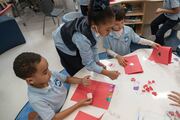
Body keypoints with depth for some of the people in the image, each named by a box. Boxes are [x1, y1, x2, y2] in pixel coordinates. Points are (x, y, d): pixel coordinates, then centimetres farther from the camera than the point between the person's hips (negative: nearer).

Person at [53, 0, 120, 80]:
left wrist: (97, 61, -7)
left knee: (83, 70, 16)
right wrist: (108, 73, -27)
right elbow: (89, 63, -30)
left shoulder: (92, 22, -30)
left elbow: (94, 44, -11)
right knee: (76, 73, 9)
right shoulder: (82, 38, -46)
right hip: (64, 45, -5)